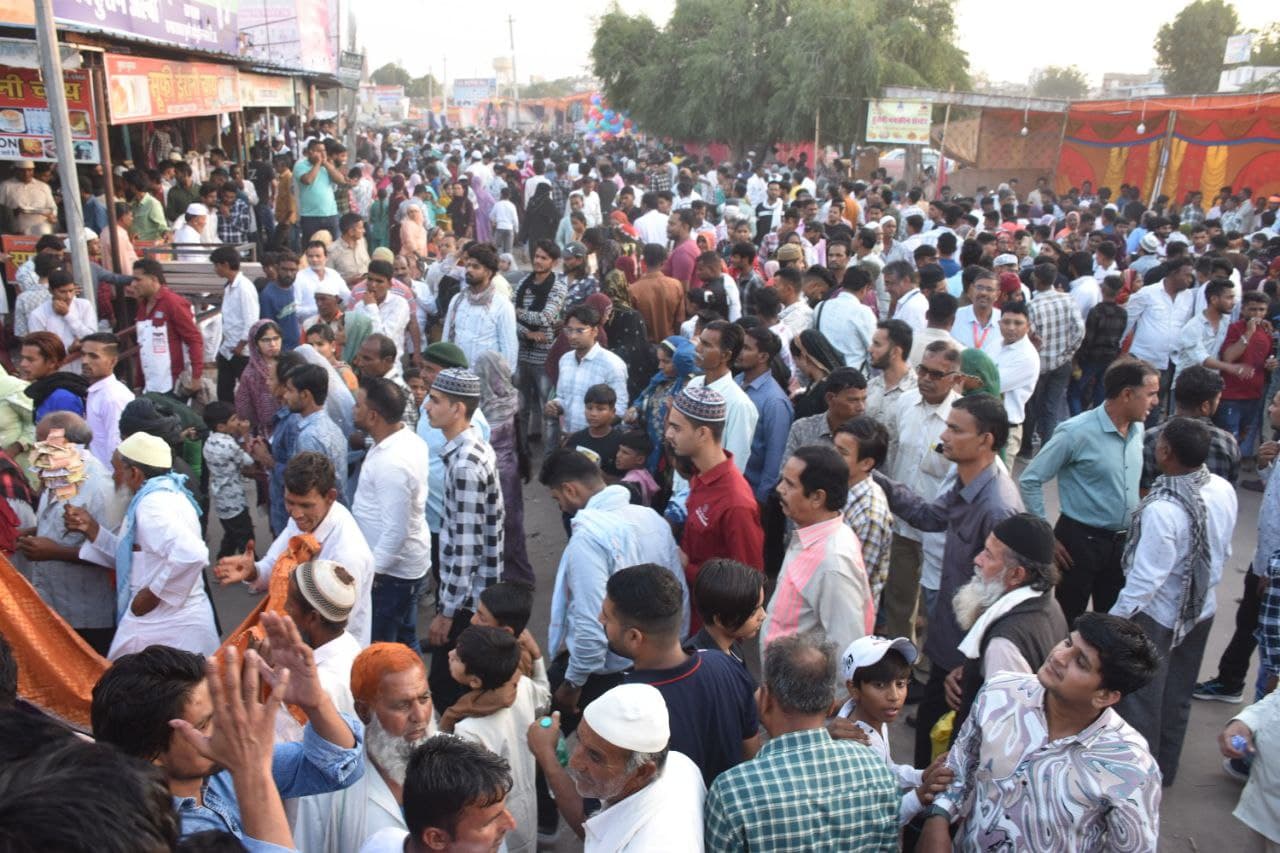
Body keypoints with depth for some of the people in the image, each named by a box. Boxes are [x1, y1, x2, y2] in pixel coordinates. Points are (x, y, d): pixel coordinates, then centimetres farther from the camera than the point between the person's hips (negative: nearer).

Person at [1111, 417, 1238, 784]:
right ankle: (1163, 768, 42)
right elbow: (1224, 552, 5)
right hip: (1202, 609, 8)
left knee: (1139, 698, 12)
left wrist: (1114, 622, -16)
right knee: (1177, 694, 24)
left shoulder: (1163, 509, -33)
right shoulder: (1224, 490, -10)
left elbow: (1145, 579, -28)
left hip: (1158, 616, -8)